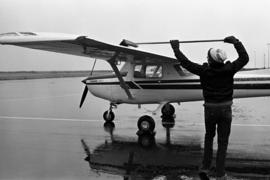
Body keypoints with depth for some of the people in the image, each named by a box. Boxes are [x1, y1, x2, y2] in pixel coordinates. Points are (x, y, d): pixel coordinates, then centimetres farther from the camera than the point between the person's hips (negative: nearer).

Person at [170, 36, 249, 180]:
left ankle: (205, 168, 16)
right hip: (225, 110, 0)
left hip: (210, 110, 0)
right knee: (222, 142, 7)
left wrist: (176, 48, 2)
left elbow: (185, 62, -10)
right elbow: (244, 58, 3)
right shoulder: (229, 69, -12)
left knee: (209, 137, 22)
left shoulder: (204, 70, -15)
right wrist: (236, 42, 9)